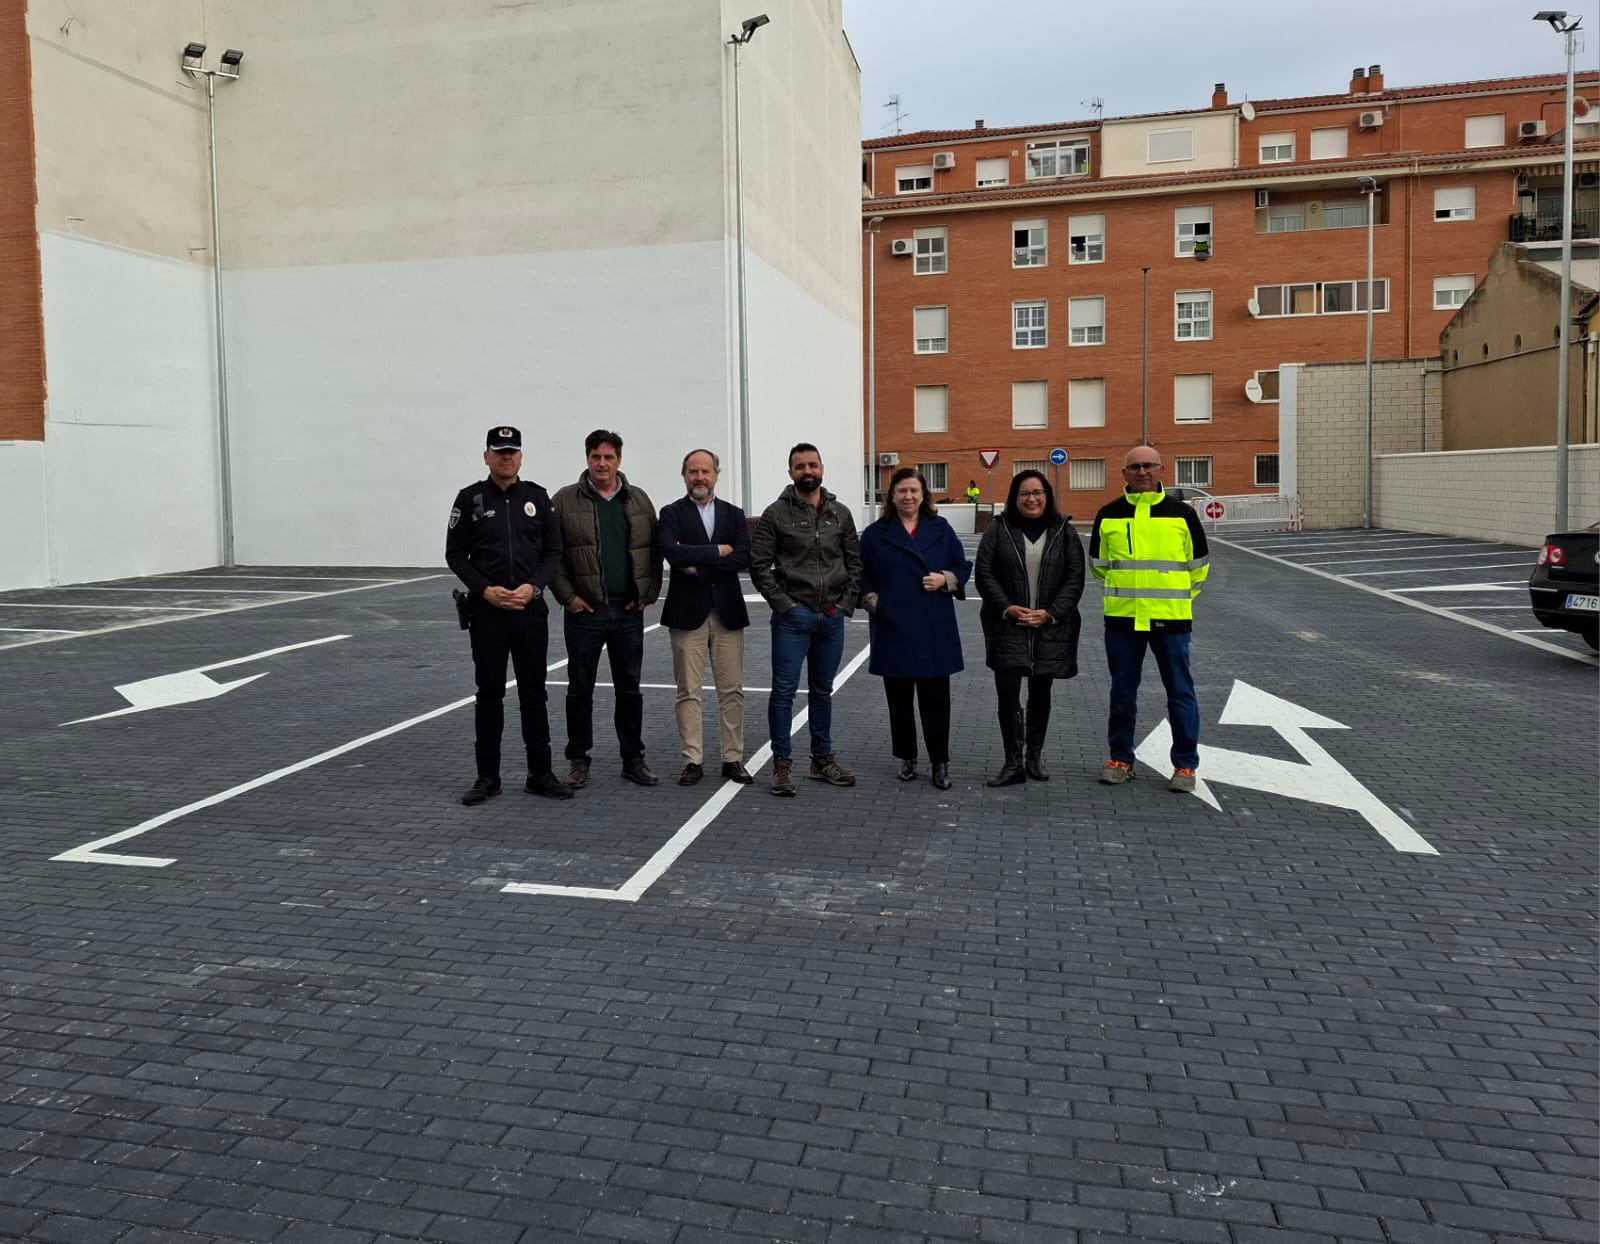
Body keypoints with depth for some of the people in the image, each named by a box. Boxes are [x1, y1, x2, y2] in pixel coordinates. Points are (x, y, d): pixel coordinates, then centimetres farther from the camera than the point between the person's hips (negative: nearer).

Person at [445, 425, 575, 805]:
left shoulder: (537, 497, 6)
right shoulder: (470, 498, 2)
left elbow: (554, 550, 6)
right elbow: (455, 553, 2)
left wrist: (533, 587, -9)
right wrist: (485, 590, -10)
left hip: (531, 610, 1)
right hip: (486, 611, -1)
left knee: (534, 692, 6)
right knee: (489, 693, 6)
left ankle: (540, 774, 15)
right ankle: (487, 777, 15)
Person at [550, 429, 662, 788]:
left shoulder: (639, 500, 8)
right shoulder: (565, 500, -1)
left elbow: (655, 552, 10)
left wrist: (649, 593, 1)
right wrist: (567, 596, -8)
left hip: (629, 612, 3)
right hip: (584, 611, -2)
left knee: (630, 689, 10)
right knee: (580, 689, 5)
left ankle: (633, 759, 20)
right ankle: (578, 761, 17)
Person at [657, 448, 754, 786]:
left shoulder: (734, 514, 10)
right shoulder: (671, 513, 2)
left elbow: (742, 558, -5)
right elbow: (673, 553, -16)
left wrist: (698, 566, -12)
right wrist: (717, 550, -11)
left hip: (727, 612, 2)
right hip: (687, 613, -2)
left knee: (732, 690, 5)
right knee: (688, 691, 2)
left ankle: (733, 759, 13)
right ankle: (693, 761, 9)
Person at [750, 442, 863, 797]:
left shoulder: (840, 513, 8)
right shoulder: (776, 513, -3)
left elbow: (855, 561, 11)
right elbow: (759, 564, -5)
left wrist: (845, 603, 1)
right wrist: (784, 604, -10)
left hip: (831, 617, 4)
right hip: (792, 617, -4)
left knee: (822, 691, 14)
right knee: (784, 690, -3)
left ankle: (823, 760, 24)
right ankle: (782, 764, 6)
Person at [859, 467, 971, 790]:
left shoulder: (941, 529, 7)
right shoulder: (875, 534, 4)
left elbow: (962, 567, 11)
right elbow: (864, 577, 8)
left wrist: (945, 579, -8)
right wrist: (872, 602, -7)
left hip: (934, 630, 0)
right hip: (893, 629, 0)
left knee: (935, 698, 2)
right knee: (899, 698, 7)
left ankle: (940, 763, 11)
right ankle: (907, 758, 22)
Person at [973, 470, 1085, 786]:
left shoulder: (1064, 531, 3)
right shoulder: (999, 529, 1)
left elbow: (1075, 579, 1)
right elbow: (984, 573, -1)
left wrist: (1050, 613, -10)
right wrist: (1007, 608, -12)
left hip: (1050, 627, 1)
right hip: (1007, 626, -1)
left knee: (1040, 693, 12)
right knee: (1007, 692, -8)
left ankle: (1035, 757, 26)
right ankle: (1013, 762, 0)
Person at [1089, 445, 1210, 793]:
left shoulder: (1181, 513, 1)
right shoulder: (1109, 515, 4)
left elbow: (1199, 564, 13)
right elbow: (1098, 563, 17)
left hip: (1171, 619, -1)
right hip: (1121, 618, 2)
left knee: (1180, 692, 2)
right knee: (1122, 692, 9)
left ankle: (1185, 764, 13)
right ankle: (1121, 759, 21)